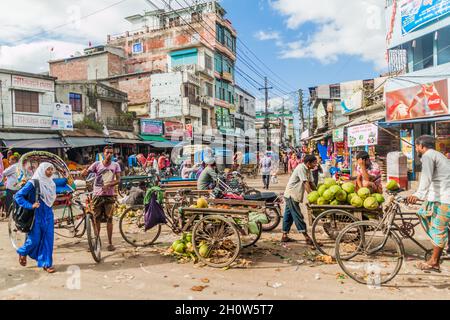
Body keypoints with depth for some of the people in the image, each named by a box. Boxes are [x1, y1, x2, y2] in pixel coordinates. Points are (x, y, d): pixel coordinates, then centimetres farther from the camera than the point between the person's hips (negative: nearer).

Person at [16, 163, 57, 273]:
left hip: (48, 214, 5)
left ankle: (47, 263, 15)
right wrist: (30, 206, -18)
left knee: (48, 239, 5)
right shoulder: (33, 183, -12)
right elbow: (18, 196, -12)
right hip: (36, 215, -5)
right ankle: (22, 252, 35)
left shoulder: (51, 183, 5)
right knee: (34, 239, 3)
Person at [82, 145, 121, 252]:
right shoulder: (97, 164, 2)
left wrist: (108, 185, -21)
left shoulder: (115, 165, 3)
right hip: (97, 195, 0)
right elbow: (84, 174, -4)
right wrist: (86, 170, -27)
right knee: (97, 219, 7)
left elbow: (118, 180, -4)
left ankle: (110, 243, 11)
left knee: (109, 219, 3)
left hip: (109, 195, 0)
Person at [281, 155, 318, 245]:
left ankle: (285, 236, 20)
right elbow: (305, 183, -24)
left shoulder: (308, 170, 10)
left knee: (288, 215, 13)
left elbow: (311, 183, 10)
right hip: (291, 194, -10)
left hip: (294, 195, 10)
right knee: (298, 216, -8)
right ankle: (307, 237, -7)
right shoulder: (301, 168, -19)